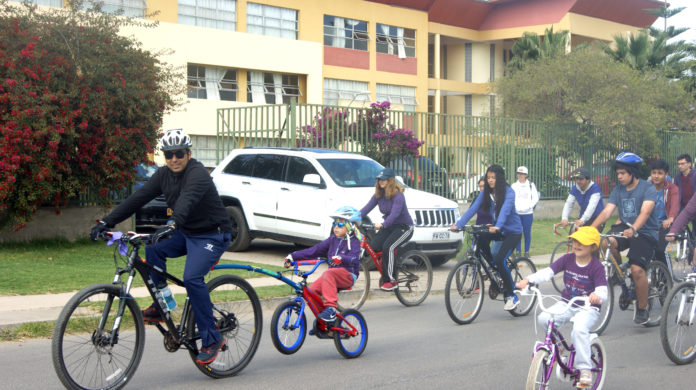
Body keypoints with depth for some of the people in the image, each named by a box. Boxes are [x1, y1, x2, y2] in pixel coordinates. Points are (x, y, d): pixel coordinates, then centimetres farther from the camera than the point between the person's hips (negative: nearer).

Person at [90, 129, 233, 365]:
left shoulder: (198, 174, -22)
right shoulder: (164, 175, 1)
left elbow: (187, 200, -42)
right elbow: (138, 198, -5)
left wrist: (172, 225, -60)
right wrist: (107, 222, -13)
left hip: (212, 235, -7)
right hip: (186, 233, 8)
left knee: (192, 278, -25)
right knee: (152, 249, -16)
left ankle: (211, 340, -15)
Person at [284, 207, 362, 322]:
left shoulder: (353, 242, -3)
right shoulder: (332, 239, 15)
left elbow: (354, 259, -23)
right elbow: (314, 251, 13)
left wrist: (340, 258, -44)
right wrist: (293, 256, 6)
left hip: (348, 275, -6)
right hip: (333, 272, 6)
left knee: (328, 274, -36)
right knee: (312, 291, -14)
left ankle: (331, 307, -39)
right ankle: (321, 320, 4)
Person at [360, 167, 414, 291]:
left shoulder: (398, 195, -20)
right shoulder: (378, 195, 2)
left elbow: (394, 214, -33)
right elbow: (367, 208, -6)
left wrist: (382, 225, -49)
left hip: (404, 227, -7)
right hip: (389, 226, 7)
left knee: (387, 247, -29)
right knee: (373, 246, -15)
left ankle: (390, 281, -21)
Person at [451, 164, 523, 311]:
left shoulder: (509, 193, -17)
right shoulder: (485, 193, -1)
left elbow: (505, 209, -35)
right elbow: (473, 208, -10)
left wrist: (497, 226, -52)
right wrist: (458, 224, -22)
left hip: (513, 231, -6)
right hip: (497, 230, 6)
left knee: (499, 260, -23)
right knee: (481, 238, -26)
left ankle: (511, 296, -9)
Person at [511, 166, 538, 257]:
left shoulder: (531, 185, 7)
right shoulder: (514, 185, 9)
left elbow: (535, 198, 2)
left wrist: (529, 206, -12)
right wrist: (515, 206, -14)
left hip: (528, 213, -1)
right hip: (516, 213, 1)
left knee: (527, 233, 2)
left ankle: (527, 251, 11)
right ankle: (518, 251, 10)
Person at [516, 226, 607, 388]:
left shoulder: (596, 266, -11)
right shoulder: (568, 259, 0)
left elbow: (603, 290, -21)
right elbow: (548, 272, -10)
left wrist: (596, 295, -46)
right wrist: (528, 280, -26)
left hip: (588, 307, -5)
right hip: (566, 304, 5)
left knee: (579, 328, -34)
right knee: (543, 319, -20)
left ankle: (585, 370, -21)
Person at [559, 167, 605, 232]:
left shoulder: (595, 188, -17)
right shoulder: (575, 189, 0)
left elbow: (592, 205, -29)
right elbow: (568, 204, -8)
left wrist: (582, 220, -43)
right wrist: (564, 218, -28)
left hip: (597, 219, -5)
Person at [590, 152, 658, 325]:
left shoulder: (648, 189, -9)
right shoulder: (618, 190, 7)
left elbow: (645, 212, -25)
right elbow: (607, 211, -3)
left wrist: (633, 229, -44)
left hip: (645, 233, -4)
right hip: (624, 228, 5)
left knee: (636, 269, -23)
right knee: (607, 242, -30)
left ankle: (642, 309, -3)